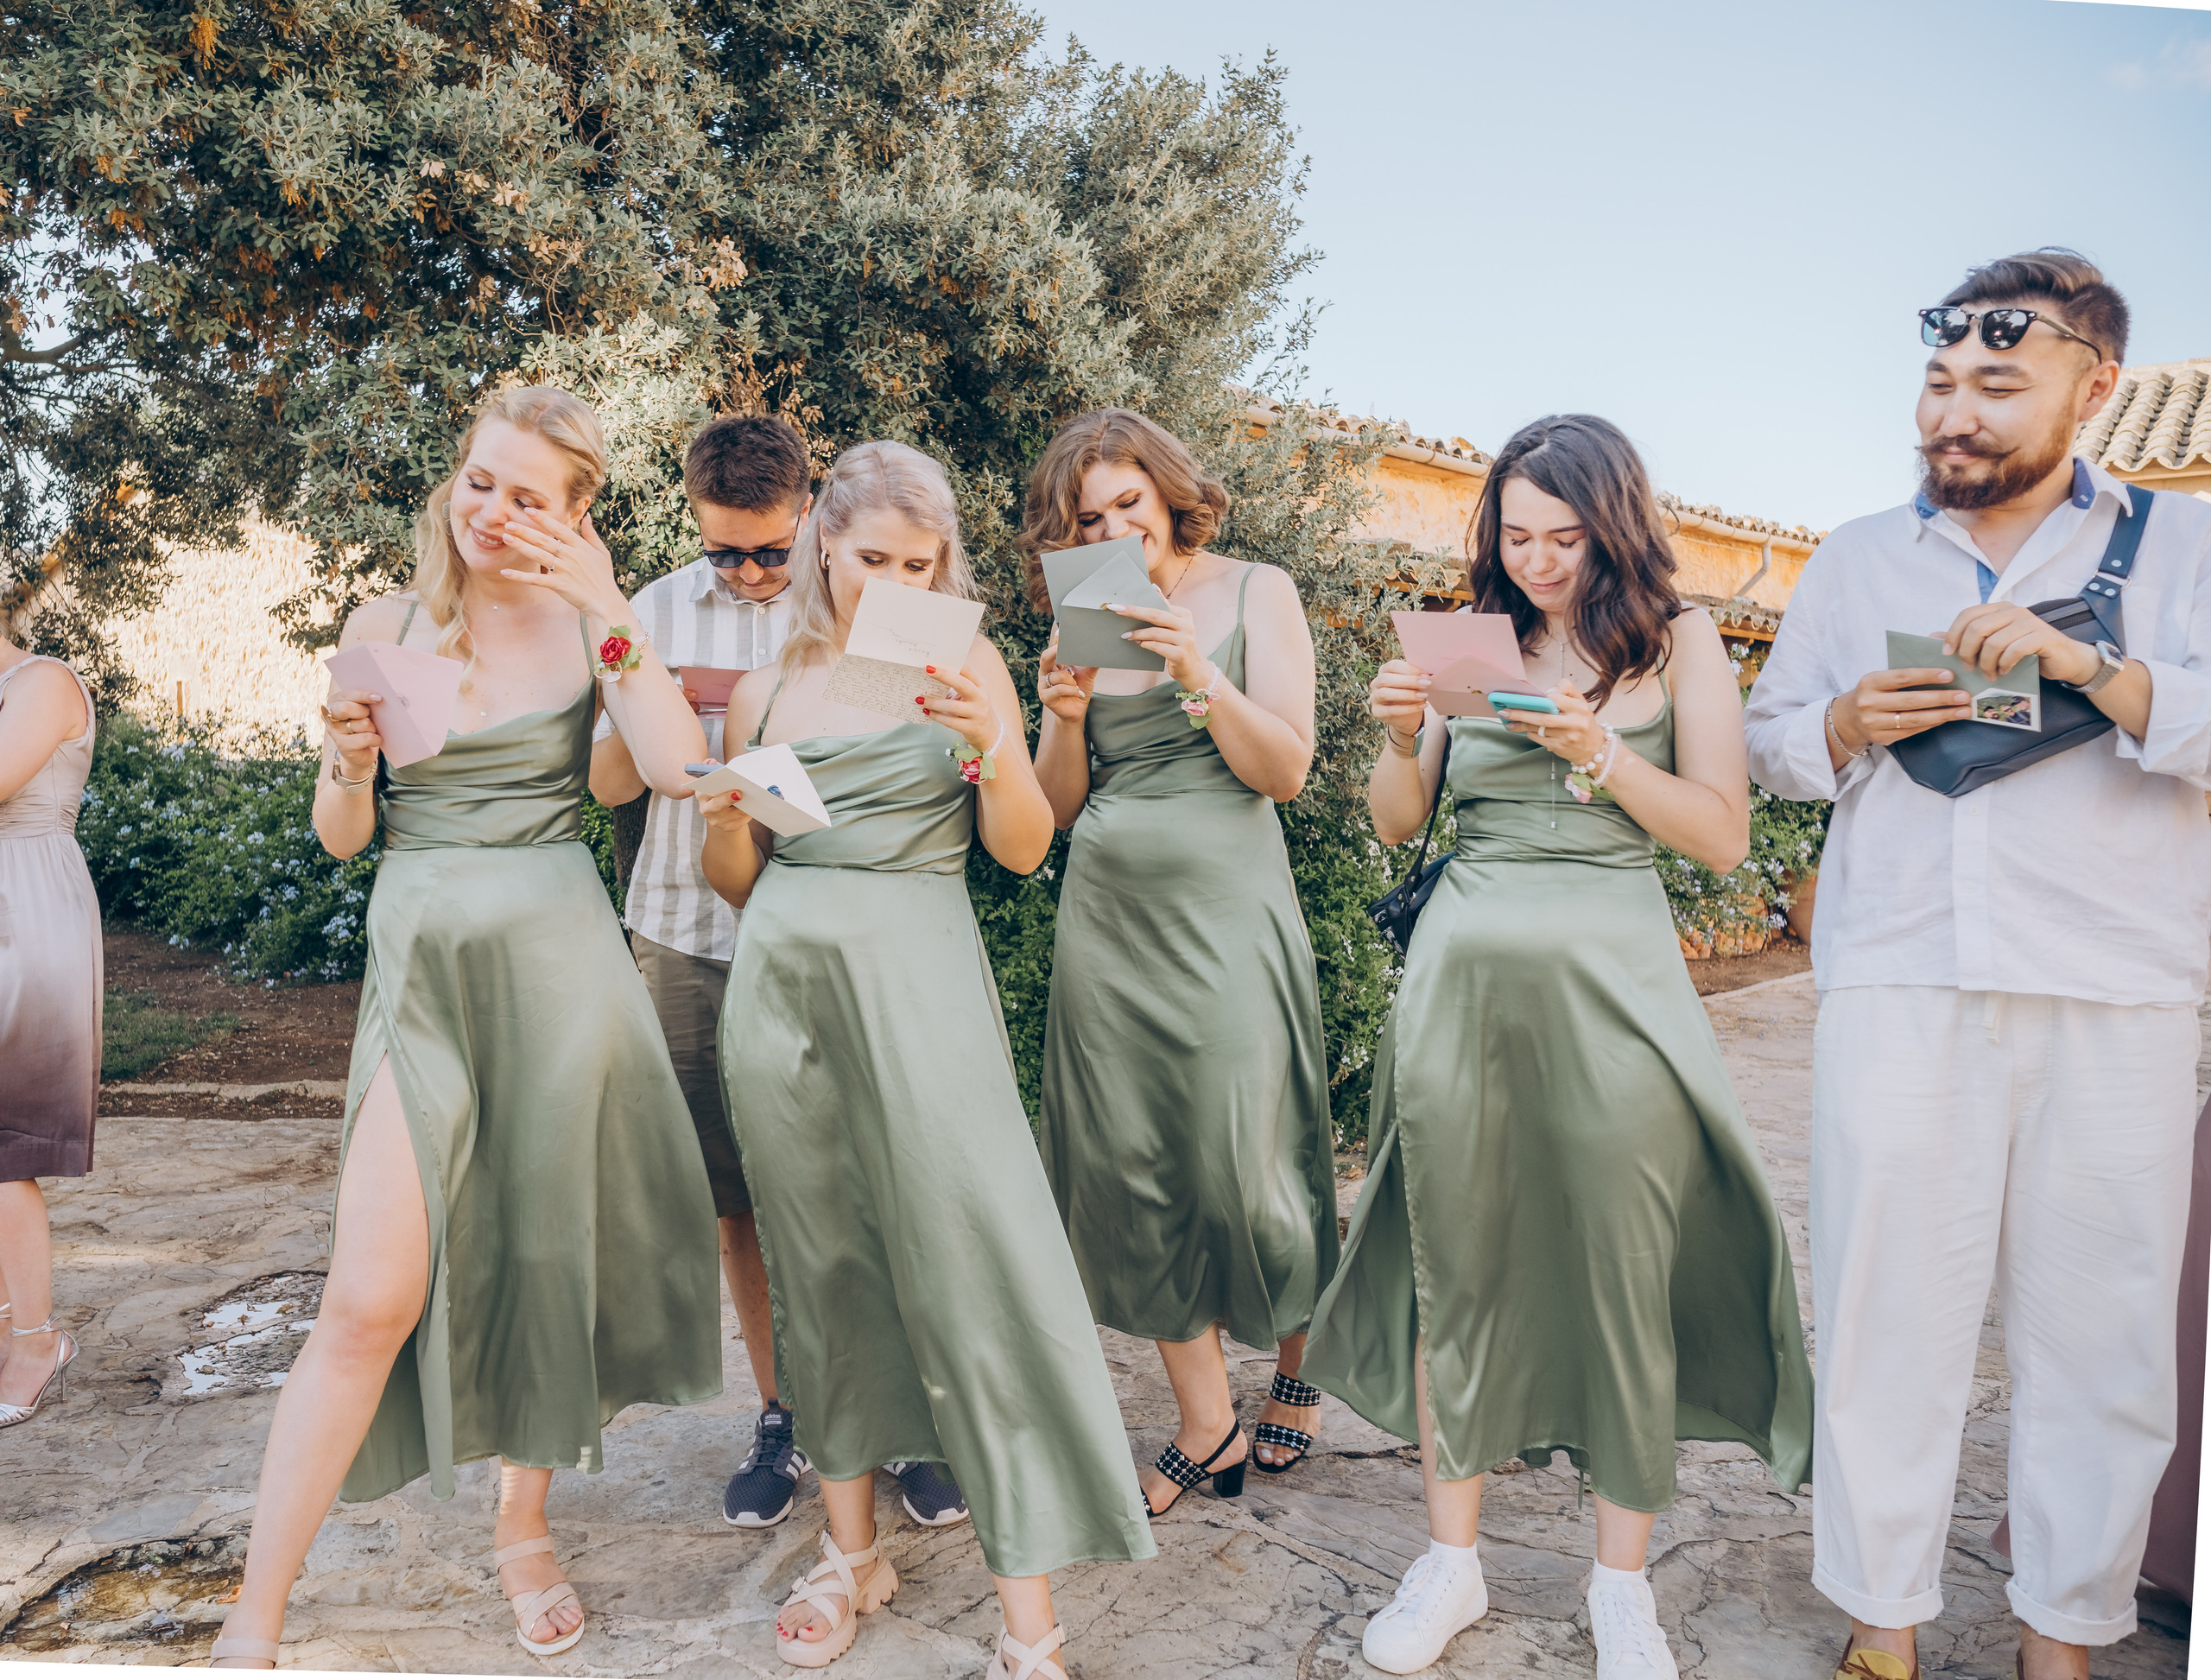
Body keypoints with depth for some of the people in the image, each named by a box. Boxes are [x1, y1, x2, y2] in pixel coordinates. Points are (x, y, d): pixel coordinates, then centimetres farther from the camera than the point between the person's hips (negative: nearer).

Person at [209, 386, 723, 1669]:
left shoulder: (585, 630, 4)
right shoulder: (383, 629, 7)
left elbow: (679, 766, -14)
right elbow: (341, 836, 9)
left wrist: (610, 613, -15)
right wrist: (351, 757, -11)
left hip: (558, 955, 0)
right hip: (423, 953, 0)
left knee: (543, 1255, 9)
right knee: (373, 1300, -6)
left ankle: (525, 1529, 31)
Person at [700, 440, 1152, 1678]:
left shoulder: (965, 665, 8)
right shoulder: (768, 689, 13)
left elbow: (1024, 849, 1)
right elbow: (737, 880, 16)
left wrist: (994, 748, -18)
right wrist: (727, 820, -6)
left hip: (918, 970, -3)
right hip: (782, 973, 3)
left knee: (974, 1253, -10)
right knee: (823, 1263, 8)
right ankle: (854, 1551, 26)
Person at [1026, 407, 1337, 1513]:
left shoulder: (1256, 593, 4)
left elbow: (1286, 770, -4)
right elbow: (1058, 807, 10)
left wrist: (1199, 674, -17)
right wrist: (1066, 715, -9)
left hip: (1222, 908, -4)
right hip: (1104, 914, 4)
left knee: (1244, 1160, -2)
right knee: (1133, 1171, 4)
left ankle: (1300, 1368, 28)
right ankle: (1207, 1427, 19)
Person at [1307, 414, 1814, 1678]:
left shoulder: (1679, 641, 4)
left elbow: (1723, 836, -1)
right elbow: (1396, 824, 10)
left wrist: (1600, 752, -13)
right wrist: (1404, 737, -9)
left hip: (1609, 978, -2)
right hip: (1465, 970, 2)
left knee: (1624, 1269, 2)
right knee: (1455, 1260, 7)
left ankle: (1623, 1578, 21)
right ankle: (1453, 1558, 22)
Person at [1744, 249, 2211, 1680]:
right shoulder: (1856, 560, 15)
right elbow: (1770, 744, 17)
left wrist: (2091, 667, -18)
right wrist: (1845, 725, -4)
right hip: (1897, 986, 1)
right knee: (1886, 1304, 3)